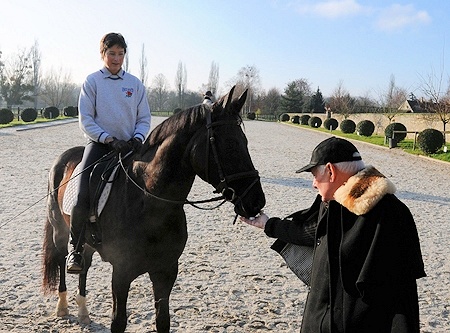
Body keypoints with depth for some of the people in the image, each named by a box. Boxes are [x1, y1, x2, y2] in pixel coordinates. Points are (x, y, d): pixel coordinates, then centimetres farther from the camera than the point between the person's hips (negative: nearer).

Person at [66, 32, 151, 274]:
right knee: (82, 199, -19)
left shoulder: (135, 83, 10)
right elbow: (86, 120, -4)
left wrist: (137, 138, -10)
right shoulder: (92, 81, 3)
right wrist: (110, 140, -16)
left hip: (129, 145, 3)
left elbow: (144, 118, 11)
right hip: (99, 145, -3)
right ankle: (76, 249, -1)